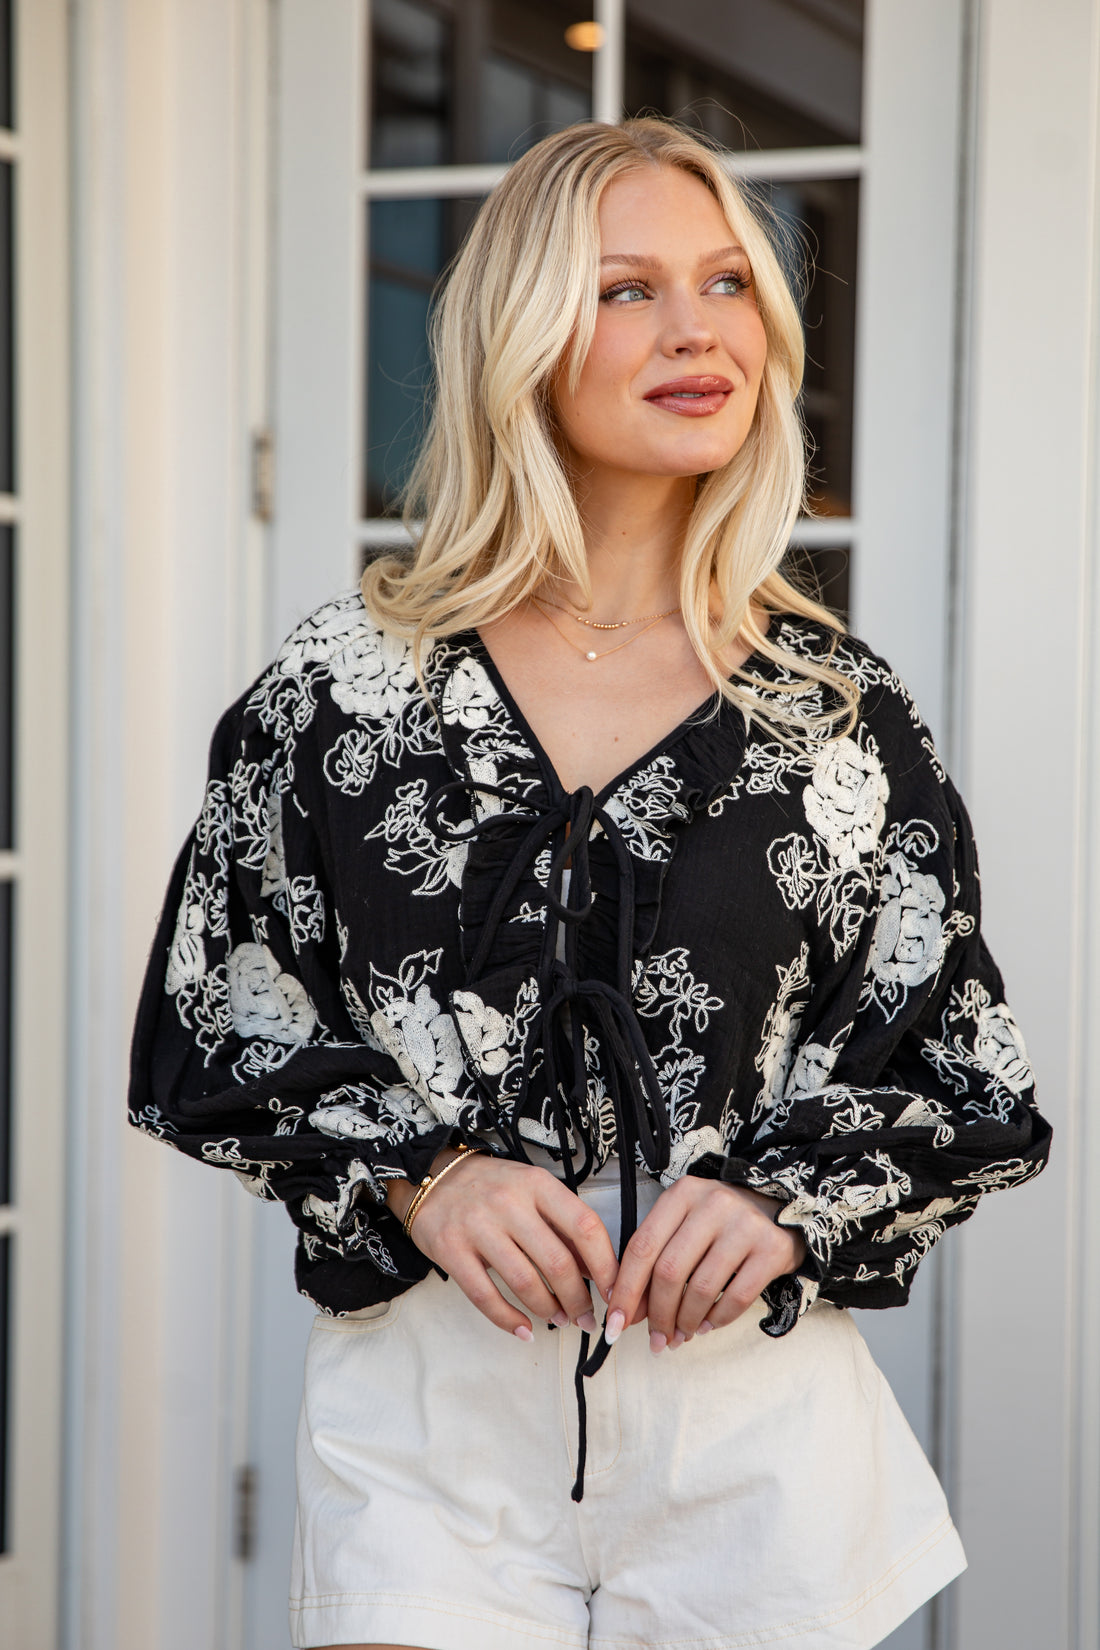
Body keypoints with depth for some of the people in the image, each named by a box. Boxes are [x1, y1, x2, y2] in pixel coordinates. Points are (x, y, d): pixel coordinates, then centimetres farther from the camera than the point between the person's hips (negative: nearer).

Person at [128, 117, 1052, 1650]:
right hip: (427, 1420, -1)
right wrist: (417, 1174, -11)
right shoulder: (349, 680, 0)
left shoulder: (837, 710, 2)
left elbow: (970, 1087, 7)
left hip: (753, 1423, 1)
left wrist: (792, 1200, -11)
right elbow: (212, 1031, 4)